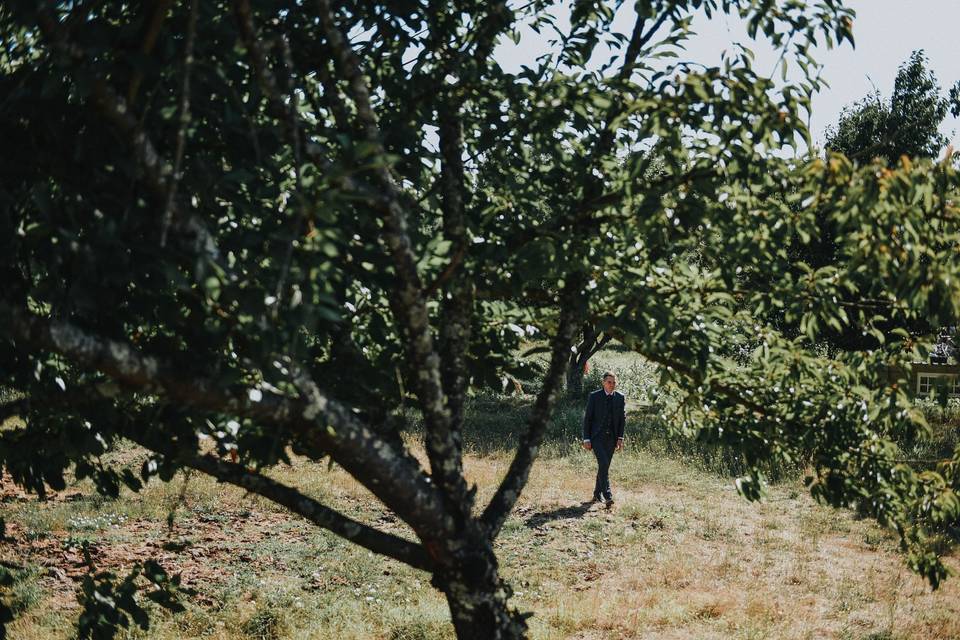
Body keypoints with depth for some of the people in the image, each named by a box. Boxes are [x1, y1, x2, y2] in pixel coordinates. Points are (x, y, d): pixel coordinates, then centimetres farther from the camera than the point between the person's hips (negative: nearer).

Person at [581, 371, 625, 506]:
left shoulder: (620, 398, 5)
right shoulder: (594, 396, -3)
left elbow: (623, 419, 9)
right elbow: (587, 418, -2)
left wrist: (620, 438, -1)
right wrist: (586, 439, -6)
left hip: (611, 438, 4)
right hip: (597, 437, -4)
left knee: (604, 466, 9)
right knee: (603, 464, -17)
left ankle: (597, 494, 23)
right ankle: (608, 496, -20)